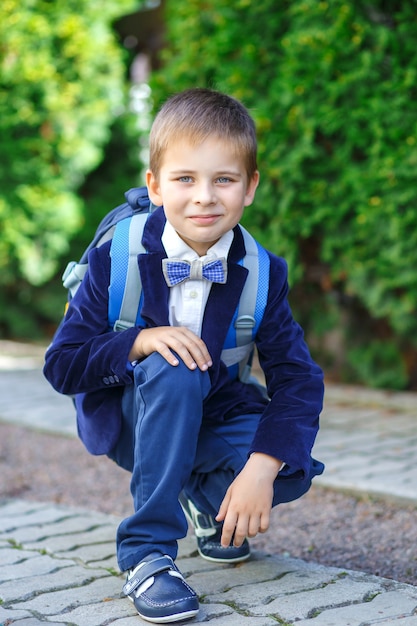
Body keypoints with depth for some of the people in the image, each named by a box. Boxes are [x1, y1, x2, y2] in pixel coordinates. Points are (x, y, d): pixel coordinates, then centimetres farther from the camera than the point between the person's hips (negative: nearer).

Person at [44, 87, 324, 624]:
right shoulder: (116, 262, -18)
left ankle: (209, 498, 9)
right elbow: (61, 366, -16)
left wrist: (261, 468, -32)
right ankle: (146, 552, -27)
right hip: (129, 418, -2)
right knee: (173, 371, -36)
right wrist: (140, 341, -35)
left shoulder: (262, 275, -13)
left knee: (295, 470, -27)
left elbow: (298, 380, -16)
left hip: (211, 417, 2)